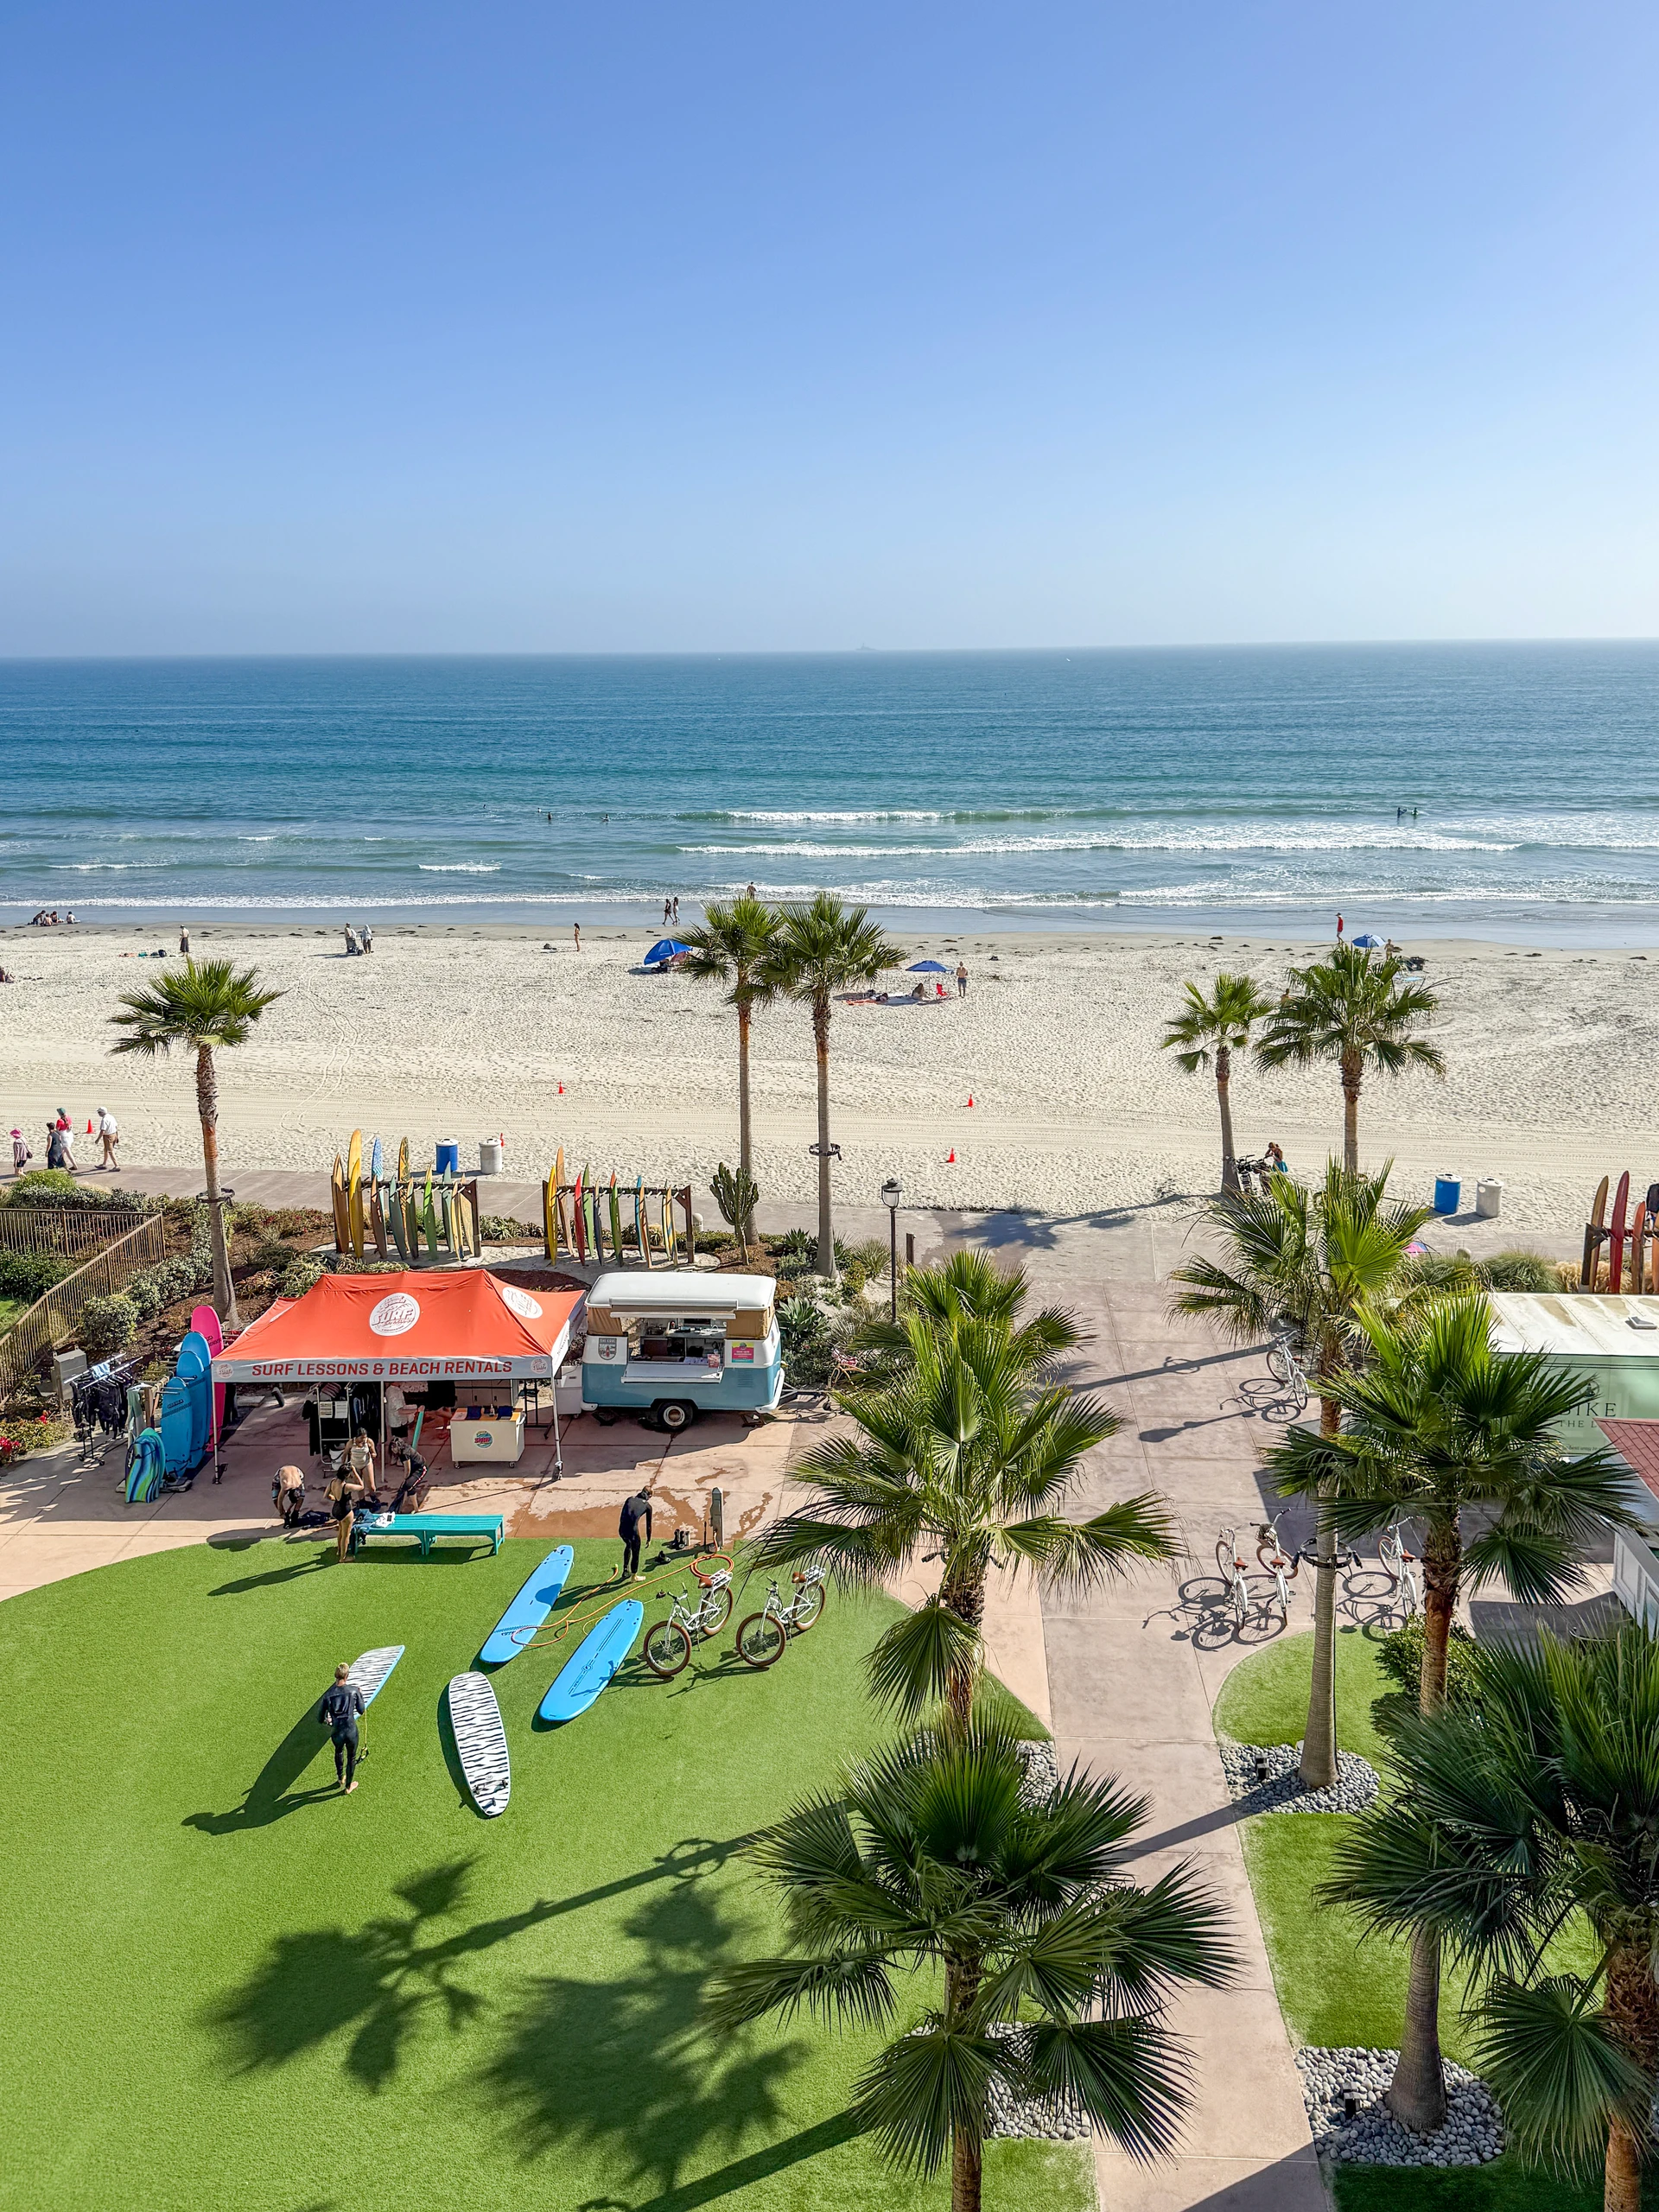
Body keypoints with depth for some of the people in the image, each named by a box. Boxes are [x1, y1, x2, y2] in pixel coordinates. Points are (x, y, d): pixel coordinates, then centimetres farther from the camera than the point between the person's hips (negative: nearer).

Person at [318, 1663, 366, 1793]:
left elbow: (321, 1718, -1)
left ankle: (341, 1779, 51)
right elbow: (361, 1710, 3)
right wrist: (360, 1695, 18)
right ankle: (348, 1786, 37)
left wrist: (327, 1722, 22)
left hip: (337, 1733, 1)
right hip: (351, 1731, -1)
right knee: (351, 1757, 22)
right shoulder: (354, 1690, -11)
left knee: (339, 1752, 33)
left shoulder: (328, 1695, -9)